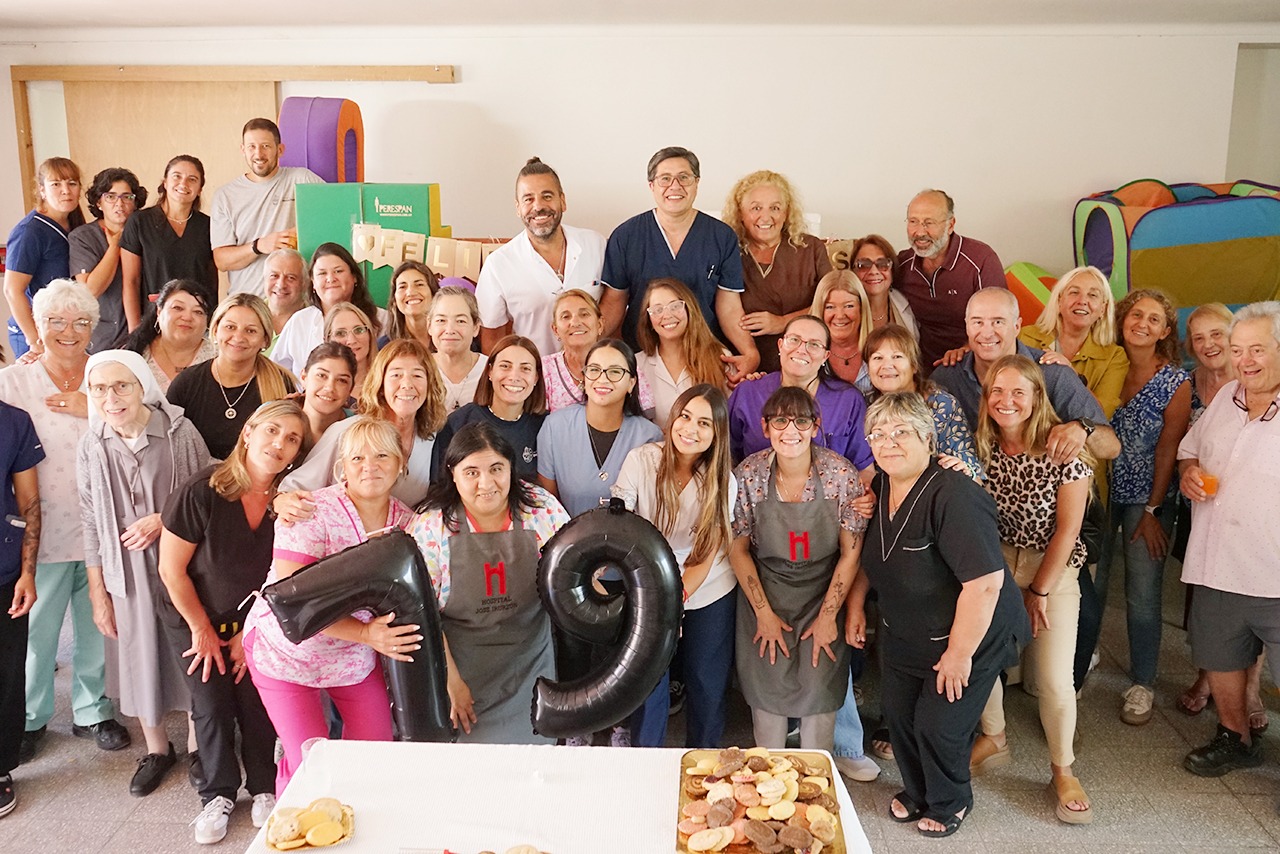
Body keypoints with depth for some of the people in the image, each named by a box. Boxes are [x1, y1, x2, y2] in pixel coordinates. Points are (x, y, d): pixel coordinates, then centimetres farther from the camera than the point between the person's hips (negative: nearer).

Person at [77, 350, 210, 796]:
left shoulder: (180, 432, -13)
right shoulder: (91, 448, -5)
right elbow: (91, 525, 2)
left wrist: (163, 519, -18)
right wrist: (98, 593, 4)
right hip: (126, 573, 2)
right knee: (139, 657, 14)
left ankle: (196, 745, 32)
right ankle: (156, 748, 37)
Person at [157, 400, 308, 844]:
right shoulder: (201, 492, -25)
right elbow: (172, 569, -15)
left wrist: (251, 634, -4)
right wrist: (202, 629, -8)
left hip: (256, 622, 2)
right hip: (195, 621, -1)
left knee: (257, 707, 4)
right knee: (212, 707, 4)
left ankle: (263, 787, 28)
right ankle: (218, 794, 27)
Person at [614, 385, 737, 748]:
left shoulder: (722, 481, -11)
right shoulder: (641, 461, -15)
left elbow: (705, 558, -11)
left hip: (709, 594, 1)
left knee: (708, 686, 10)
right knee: (648, 684, 3)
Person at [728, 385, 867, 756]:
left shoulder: (842, 474, -14)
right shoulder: (748, 475, -13)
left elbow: (851, 553, -8)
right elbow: (738, 549, -4)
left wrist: (828, 616, -7)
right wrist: (764, 613, -5)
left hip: (823, 594, 0)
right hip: (764, 593, 1)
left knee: (820, 688, -2)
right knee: (768, 687, 4)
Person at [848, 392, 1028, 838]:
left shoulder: (953, 496, -31)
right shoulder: (878, 489, -4)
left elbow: (985, 581, -33)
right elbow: (869, 555, 15)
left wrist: (960, 653, -26)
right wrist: (855, 605, 10)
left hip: (967, 637, -7)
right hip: (904, 635, 7)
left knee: (939, 726, 2)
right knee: (899, 716, 16)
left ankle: (949, 804, 33)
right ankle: (917, 792, 44)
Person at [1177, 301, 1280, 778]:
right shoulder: (1226, 398, 10)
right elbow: (1189, 448, 23)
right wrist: (1189, 470, 0)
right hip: (1217, 568, 7)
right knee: (1219, 658, 21)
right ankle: (1236, 740, 43)